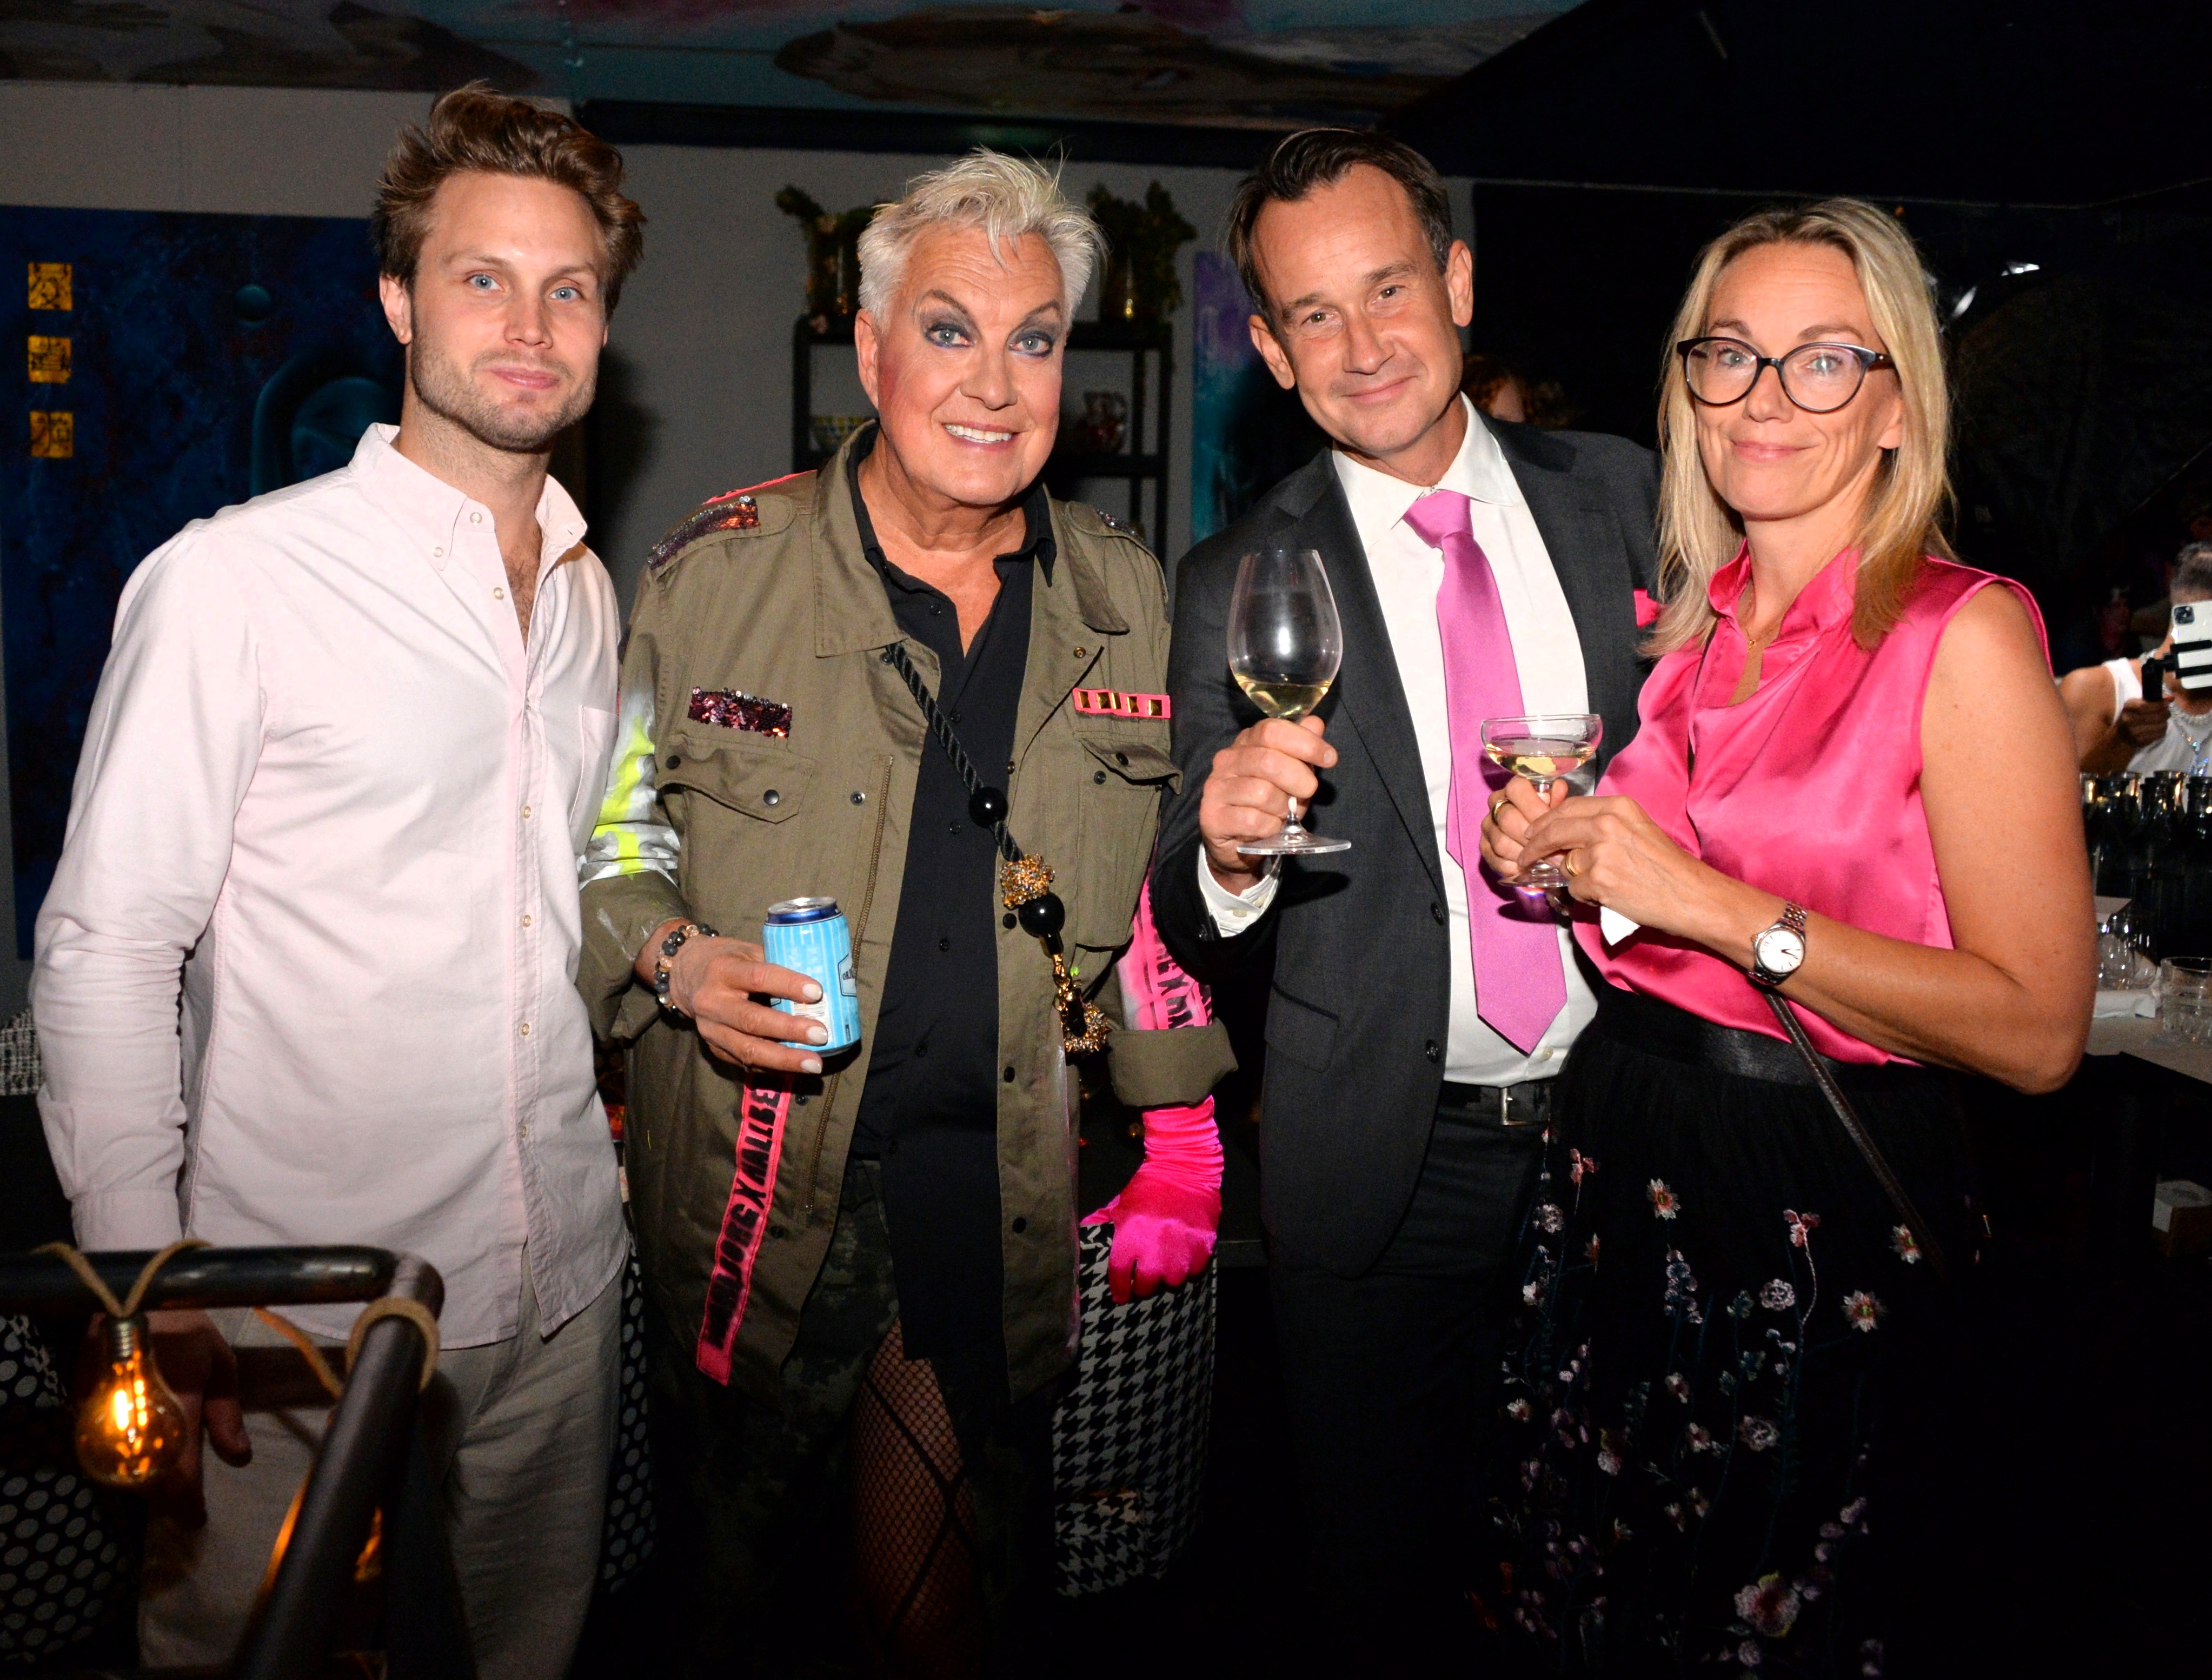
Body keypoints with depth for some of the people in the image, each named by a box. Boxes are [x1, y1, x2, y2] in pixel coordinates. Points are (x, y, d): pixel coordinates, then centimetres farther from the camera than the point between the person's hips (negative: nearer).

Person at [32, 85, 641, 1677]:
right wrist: (150, 1292, -13)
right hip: (305, 1317, -5)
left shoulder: (588, 592, 8)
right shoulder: (231, 579, -12)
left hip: (562, 1282, 6)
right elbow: (105, 949, -12)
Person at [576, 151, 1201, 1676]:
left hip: (1005, 1198, 1)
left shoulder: (1127, 598, 4)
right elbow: (606, 833, 5)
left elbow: (1150, 896, 12)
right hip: (762, 1198, -1)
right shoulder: (722, 572, -4)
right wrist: (678, 962, -13)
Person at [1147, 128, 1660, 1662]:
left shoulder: (1626, 496, 1)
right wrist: (1227, 851, -25)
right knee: (1392, 1577, 15)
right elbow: (1200, 941, -4)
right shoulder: (1236, 589, -5)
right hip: (1389, 1171, -1)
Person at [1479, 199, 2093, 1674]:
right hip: (1619, 1167, 6)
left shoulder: (1962, 634, -13)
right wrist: (1554, 865, -3)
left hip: (1829, 1216, -6)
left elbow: (2039, 1028, -19)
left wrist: (1712, 904, -23)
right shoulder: (1686, 625, 6)